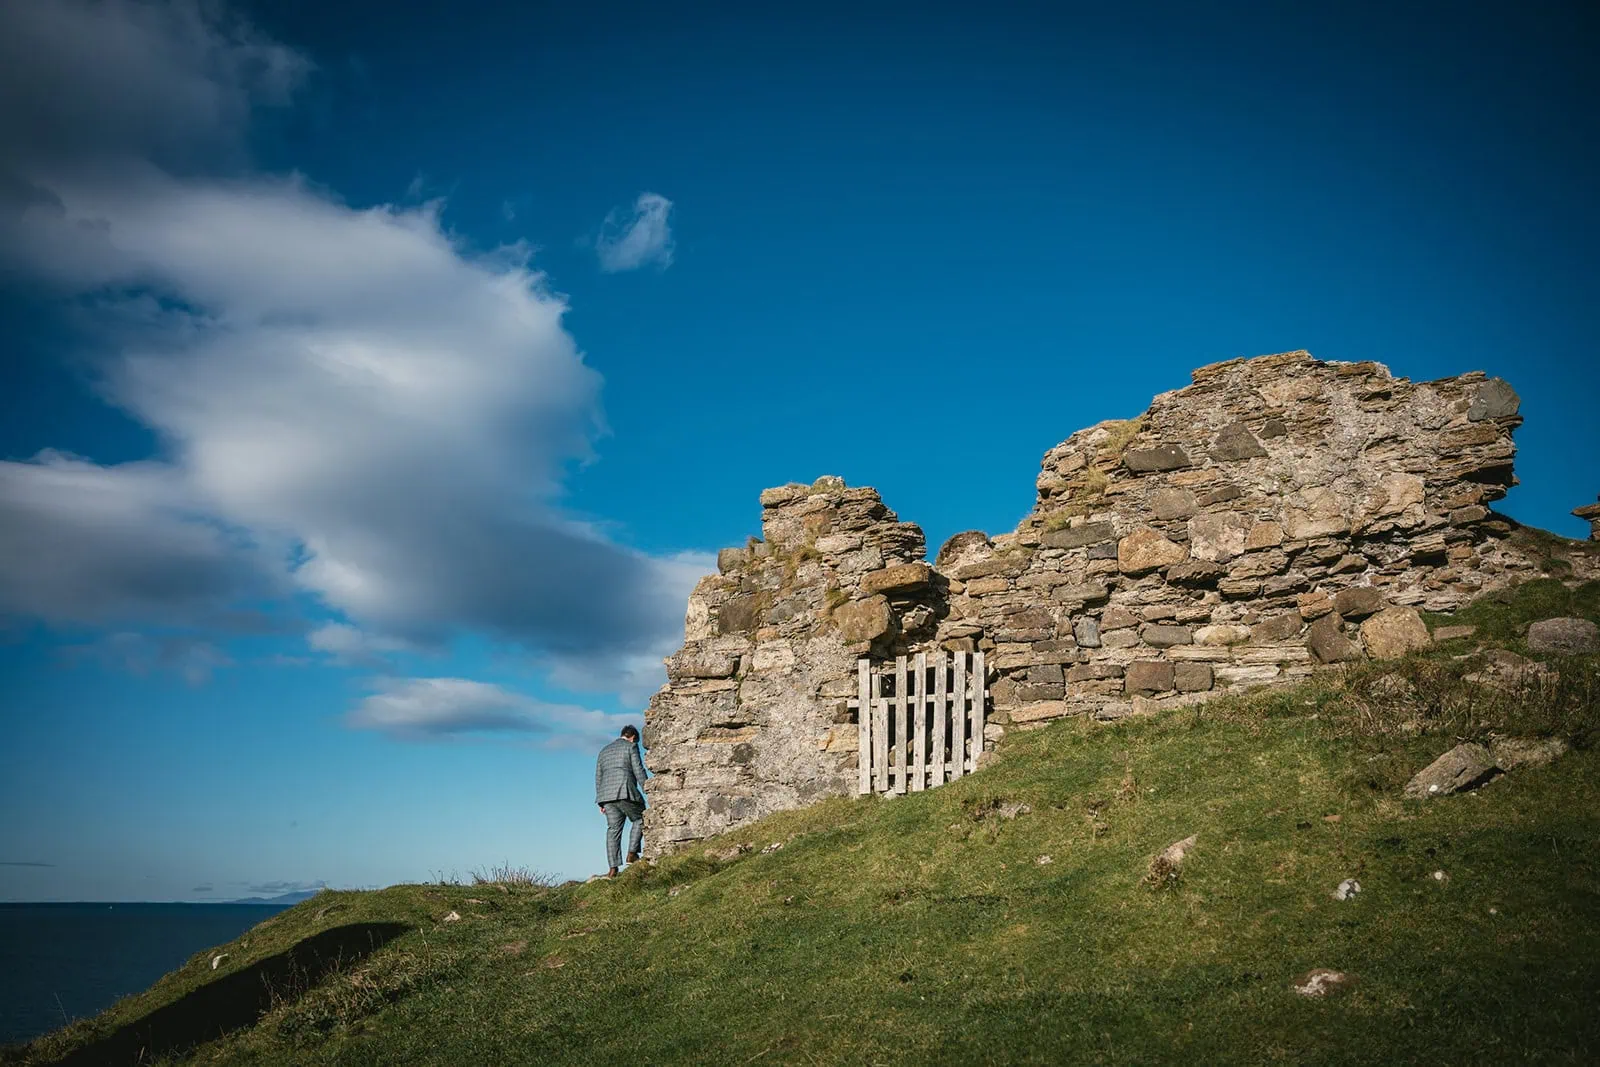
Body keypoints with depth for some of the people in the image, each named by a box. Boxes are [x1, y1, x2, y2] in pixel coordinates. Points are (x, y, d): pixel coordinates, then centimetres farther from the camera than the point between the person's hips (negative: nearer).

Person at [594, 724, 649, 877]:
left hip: (607, 794, 6)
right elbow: (638, 771, -4)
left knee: (613, 829, 3)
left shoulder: (604, 750, 25)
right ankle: (632, 853, -1)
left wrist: (602, 802, 22)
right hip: (625, 792, -6)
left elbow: (598, 777, 22)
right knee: (639, 820, 12)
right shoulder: (631, 746, 5)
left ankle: (613, 868, -4)